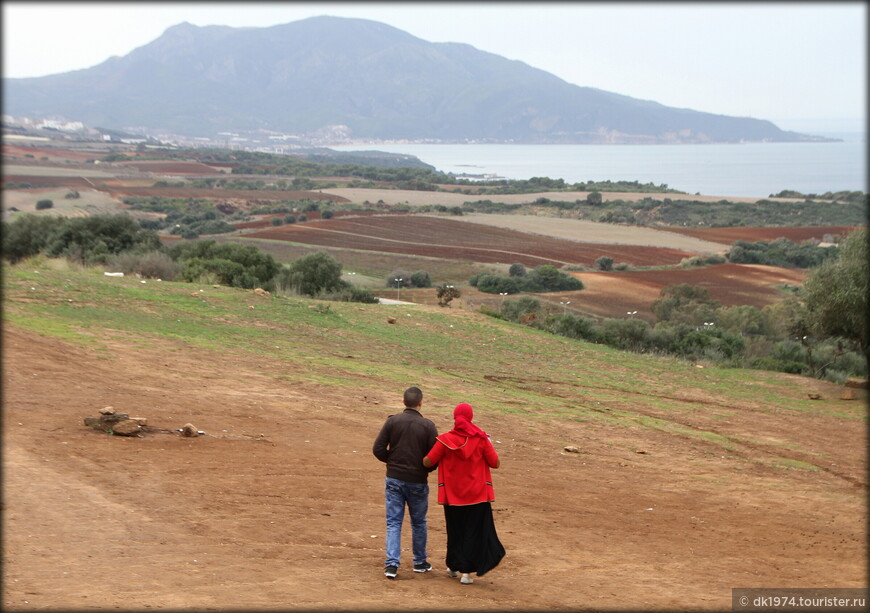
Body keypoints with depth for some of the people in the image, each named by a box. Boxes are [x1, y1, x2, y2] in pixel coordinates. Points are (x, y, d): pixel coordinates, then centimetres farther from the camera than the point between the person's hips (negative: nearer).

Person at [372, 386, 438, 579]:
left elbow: (378, 449, -6)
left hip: (394, 478, 1)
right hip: (417, 481, -1)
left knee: (393, 523, 5)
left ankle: (392, 563, -5)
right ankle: (420, 562, 26)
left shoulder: (392, 421, -4)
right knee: (418, 522, 15)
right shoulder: (428, 425, -8)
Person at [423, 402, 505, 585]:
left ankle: (454, 566, 29)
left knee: (455, 530, 18)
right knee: (475, 531, 7)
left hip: (452, 495, 1)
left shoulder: (445, 440, -9)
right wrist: (488, 447, 13)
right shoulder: (481, 439, -9)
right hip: (477, 494, -1)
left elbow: (427, 462, -9)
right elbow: (496, 463, -4)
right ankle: (467, 571, 3)